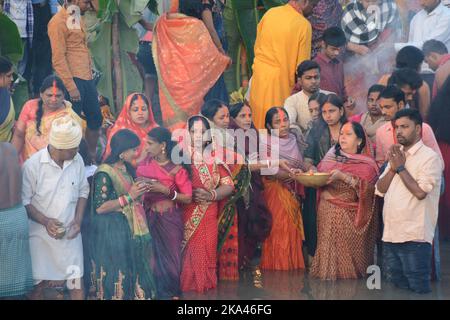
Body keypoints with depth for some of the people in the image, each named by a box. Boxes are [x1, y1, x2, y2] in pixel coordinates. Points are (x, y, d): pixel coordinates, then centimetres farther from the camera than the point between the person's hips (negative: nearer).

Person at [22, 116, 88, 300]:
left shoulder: (77, 160, -4)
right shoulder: (32, 165, -16)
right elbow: (24, 201, -10)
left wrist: (78, 219, -5)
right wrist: (45, 221, -21)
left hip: (70, 233, 3)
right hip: (42, 234, -3)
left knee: (77, 283, 5)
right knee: (39, 284, 8)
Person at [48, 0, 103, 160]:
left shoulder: (77, 18, 16)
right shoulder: (59, 22, -12)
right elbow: (58, 58, -16)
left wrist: (90, 73, 18)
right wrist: (71, 86, -19)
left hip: (87, 78, 9)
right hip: (73, 80, -9)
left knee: (95, 118, 14)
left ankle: (92, 156, 27)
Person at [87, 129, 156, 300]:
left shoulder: (127, 169, 9)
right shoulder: (105, 174, -15)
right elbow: (99, 207, -21)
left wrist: (139, 191, 4)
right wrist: (129, 196, -19)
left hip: (129, 230, 8)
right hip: (111, 233, -8)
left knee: (133, 272, 10)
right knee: (116, 277, -1)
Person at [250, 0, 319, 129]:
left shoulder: (270, 12, -1)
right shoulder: (303, 25, -16)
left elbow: (257, 45, 8)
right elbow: (302, 62, -10)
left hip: (259, 71, 5)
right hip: (280, 77, -5)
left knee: (258, 118, 17)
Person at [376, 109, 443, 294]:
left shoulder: (429, 156, -7)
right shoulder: (396, 155, 17)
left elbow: (420, 192, -20)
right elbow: (380, 189, 11)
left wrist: (400, 167, -9)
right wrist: (393, 167, -5)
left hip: (414, 237, -7)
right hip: (390, 235, 8)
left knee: (417, 289, -1)